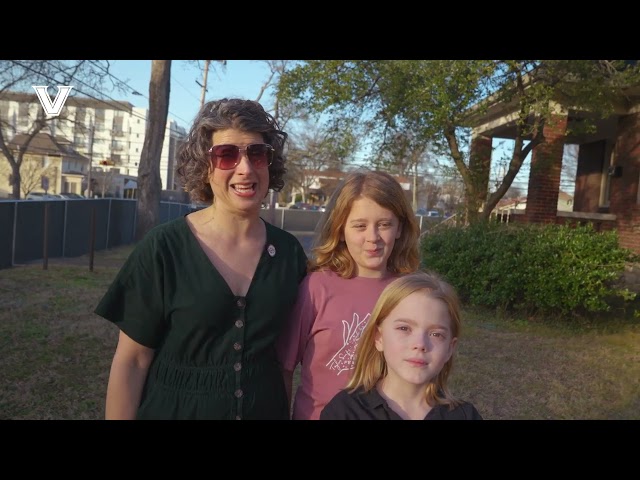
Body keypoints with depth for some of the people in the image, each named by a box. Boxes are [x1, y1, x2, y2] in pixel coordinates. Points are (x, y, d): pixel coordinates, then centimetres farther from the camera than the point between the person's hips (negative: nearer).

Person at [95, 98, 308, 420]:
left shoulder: (290, 252, -7)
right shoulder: (163, 248, -16)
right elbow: (131, 362, -11)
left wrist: (288, 413, 2)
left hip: (266, 408, 3)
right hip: (172, 409, -2)